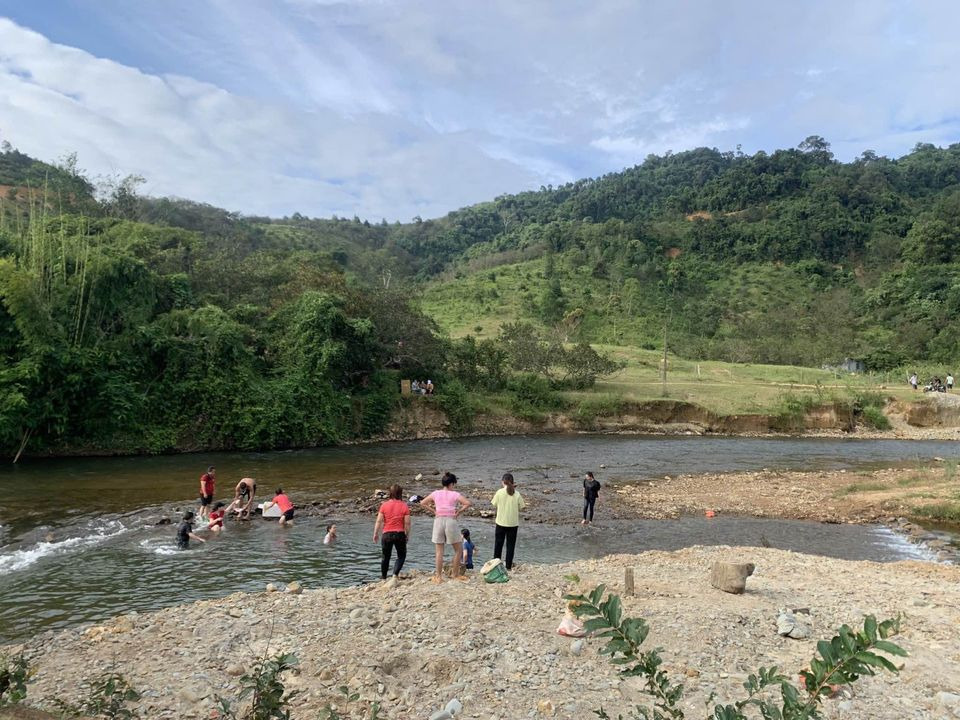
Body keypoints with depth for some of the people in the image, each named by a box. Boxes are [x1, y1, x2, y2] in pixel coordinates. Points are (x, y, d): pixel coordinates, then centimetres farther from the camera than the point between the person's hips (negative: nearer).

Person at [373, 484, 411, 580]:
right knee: (401, 555, 16)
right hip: (400, 534, -1)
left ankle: (383, 578, 24)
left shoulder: (384, 505, -3)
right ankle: (395, 574, -2)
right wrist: (407, 535, 6)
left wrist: (375, 534, 6)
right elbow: (407, 523, -6)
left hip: (387, 534, 1)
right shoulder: (404, 506, -5)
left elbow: (379, 521, -3)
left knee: (385, 557, 16)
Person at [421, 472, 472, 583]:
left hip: (438, 521, 3)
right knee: (458, 549, 14)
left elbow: (422, 503, 8)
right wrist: (458, 512, -4)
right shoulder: (455, 494, -3)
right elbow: (467, 503, -15)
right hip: (451, 521, -3)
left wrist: (433, 511, 9)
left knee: (439, 551, 8)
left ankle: (438, 576, 8)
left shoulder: (435, 493, 5)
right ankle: (455, 574, 16)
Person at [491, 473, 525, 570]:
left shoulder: (499, 492, -11)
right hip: (513, 523, 0)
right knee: (510, 545, 11)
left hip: (501, 522, 0)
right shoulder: (517, 494, -9)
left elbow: (494, 504, 0)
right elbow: (521, 507, -1)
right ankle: (508, 566, 12)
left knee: (498, 544, 14)